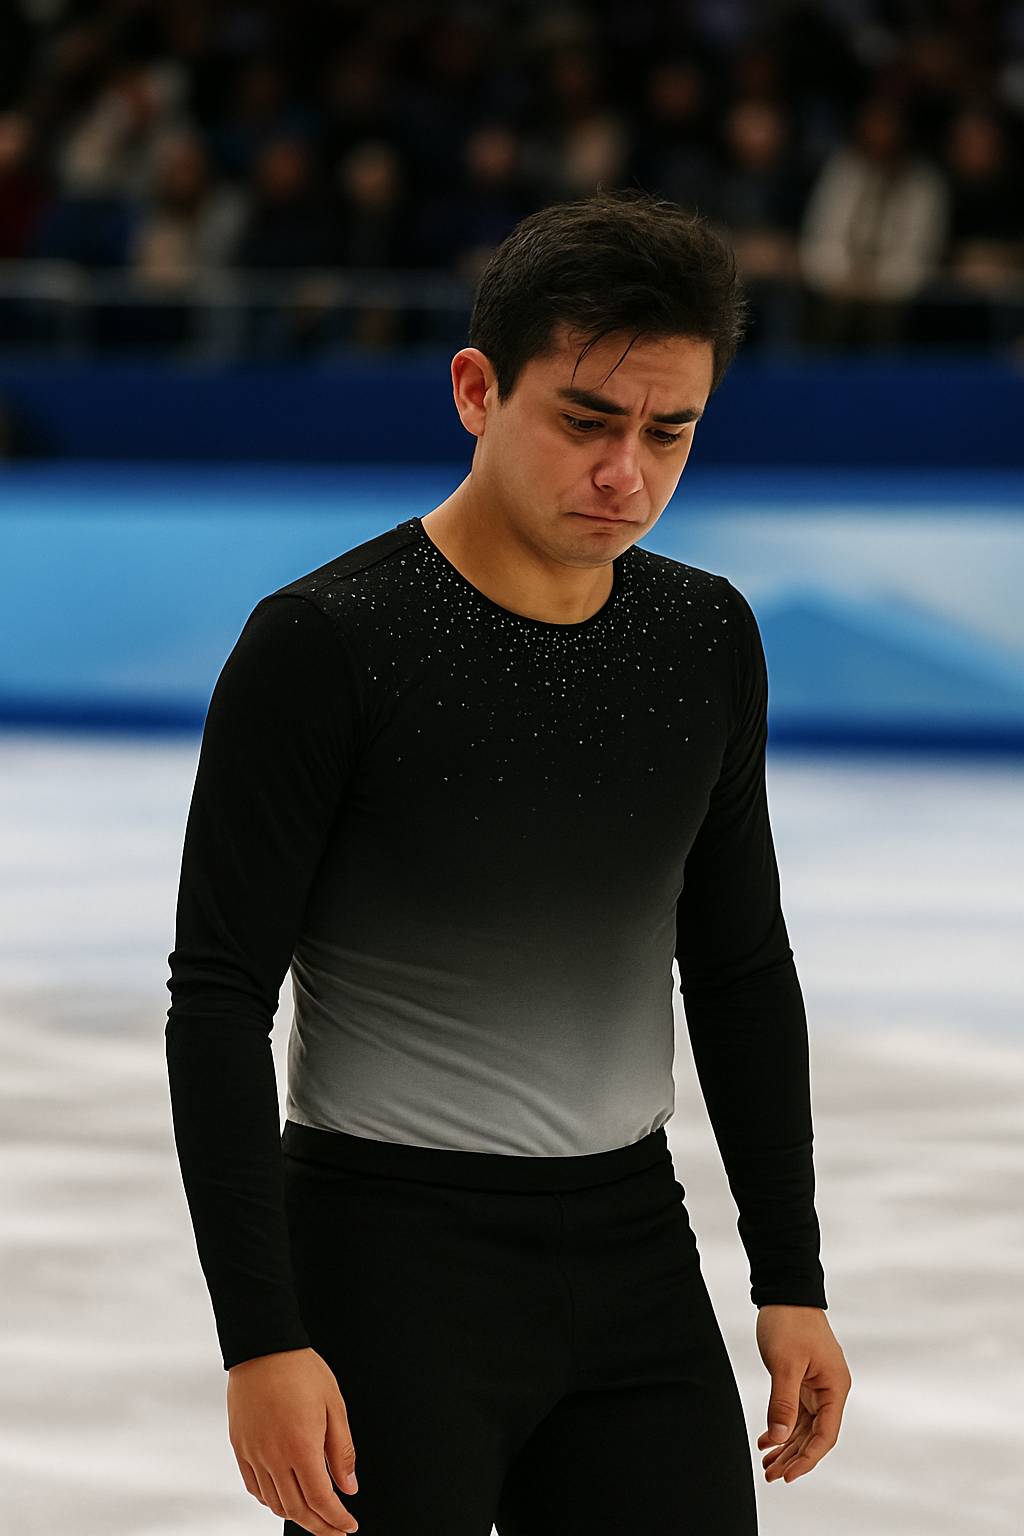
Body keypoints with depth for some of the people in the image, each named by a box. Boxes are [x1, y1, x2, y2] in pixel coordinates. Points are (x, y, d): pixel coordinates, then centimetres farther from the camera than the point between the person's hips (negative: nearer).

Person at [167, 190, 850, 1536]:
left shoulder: (707, 642, 6)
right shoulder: (325, 646, -13)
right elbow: (221, 1000, -12)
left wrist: (793, 1280, 11)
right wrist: (262, 1338, -18)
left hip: (636, 1253, 5)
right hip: (395, 1260, -5)